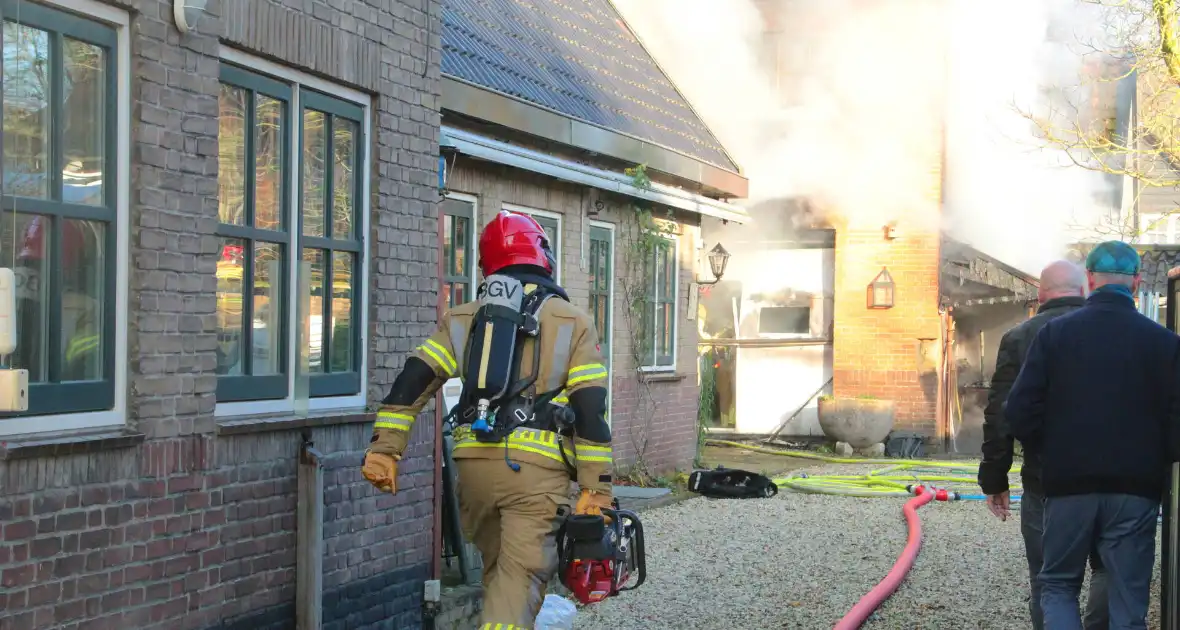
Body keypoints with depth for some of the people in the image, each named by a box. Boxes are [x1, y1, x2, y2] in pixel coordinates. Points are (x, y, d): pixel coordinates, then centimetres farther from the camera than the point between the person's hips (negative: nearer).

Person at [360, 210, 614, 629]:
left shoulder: (464, 319, 14)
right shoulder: (572, 321, 5)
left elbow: (414, 381, 3)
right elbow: (591, 407, -3)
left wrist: (385, 448, 0)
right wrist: (596, 486, -3)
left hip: (474, 464, 4)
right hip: (536, 468, -4)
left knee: (496, 566, 23)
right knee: (520, 577, -7)